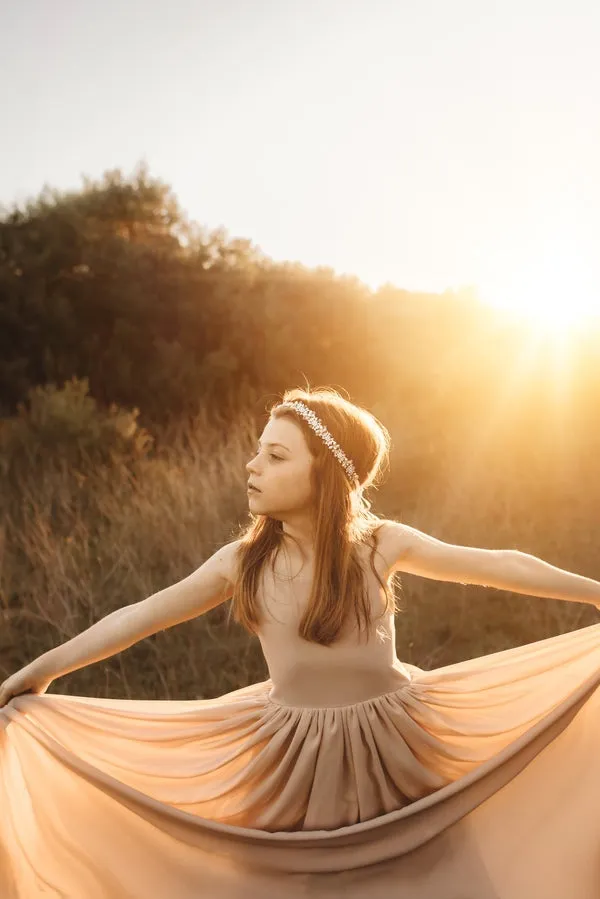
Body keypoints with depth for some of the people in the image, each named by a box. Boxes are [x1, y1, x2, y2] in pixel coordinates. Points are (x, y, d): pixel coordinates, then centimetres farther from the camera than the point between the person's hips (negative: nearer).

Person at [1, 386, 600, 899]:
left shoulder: (380, 544, -9)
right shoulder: (242, 562, -8)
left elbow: (498, 566, -4)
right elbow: (140, 617, -4)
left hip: (394, 753, 0)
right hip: (296, 765, 1)